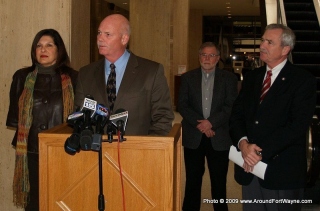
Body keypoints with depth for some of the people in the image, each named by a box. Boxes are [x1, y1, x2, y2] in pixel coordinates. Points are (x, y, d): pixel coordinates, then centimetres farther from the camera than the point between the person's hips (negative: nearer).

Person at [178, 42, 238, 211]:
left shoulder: (229, 78, 2)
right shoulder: (188, 77, 6)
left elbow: (232, 107, -6)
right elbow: (182, 105, 0)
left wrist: (211, 122, -17)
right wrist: (199, 124, -13)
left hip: (219, 138, -1)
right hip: (193, 137, 1)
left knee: (219, 181, 7)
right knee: (192, 181, 8)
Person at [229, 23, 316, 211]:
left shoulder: (303, 80, -7)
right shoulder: (252, 77, 13)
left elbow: (298, 125, -16)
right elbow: (237, 115, 7)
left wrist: (261, 152, -19)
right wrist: (243, 143, -13)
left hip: (283, 170, -5)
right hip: (250, 167, 5)